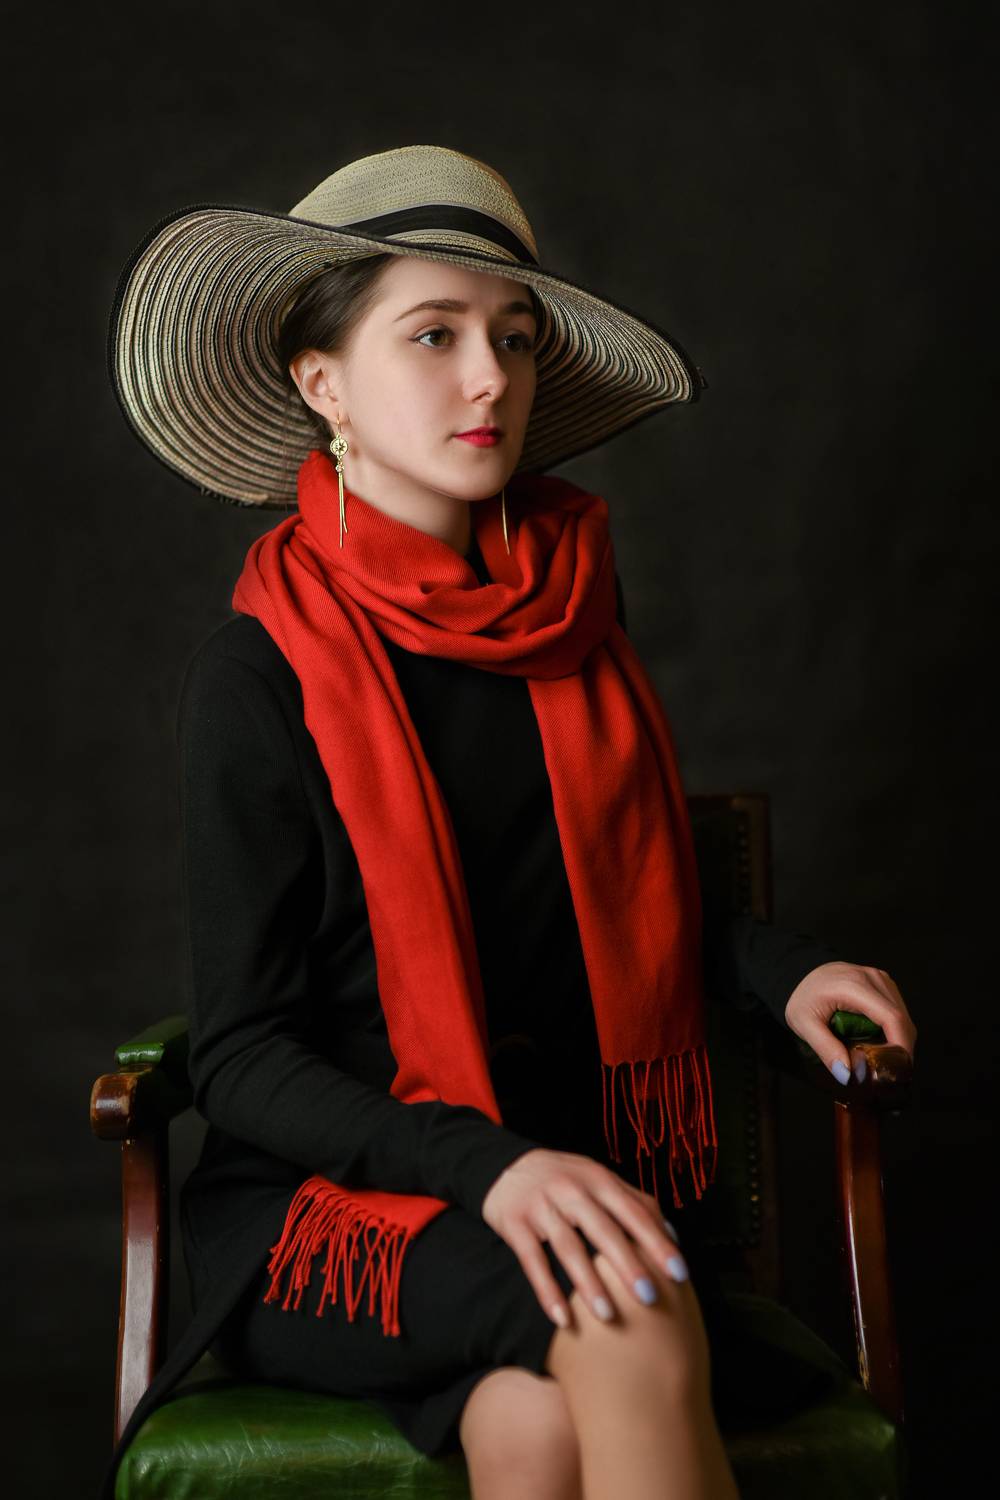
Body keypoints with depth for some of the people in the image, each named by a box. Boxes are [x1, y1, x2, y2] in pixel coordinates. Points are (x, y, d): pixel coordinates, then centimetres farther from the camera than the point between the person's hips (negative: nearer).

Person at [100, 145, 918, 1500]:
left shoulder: (569, 602, 4)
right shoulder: (260, 676, -9)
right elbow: (242, 1059, -9)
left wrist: (777, 967, 0)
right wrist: (489, 1166, -24)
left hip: (575, 1171, 3)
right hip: (325, 1200, -2)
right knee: (630, 1319, -29)